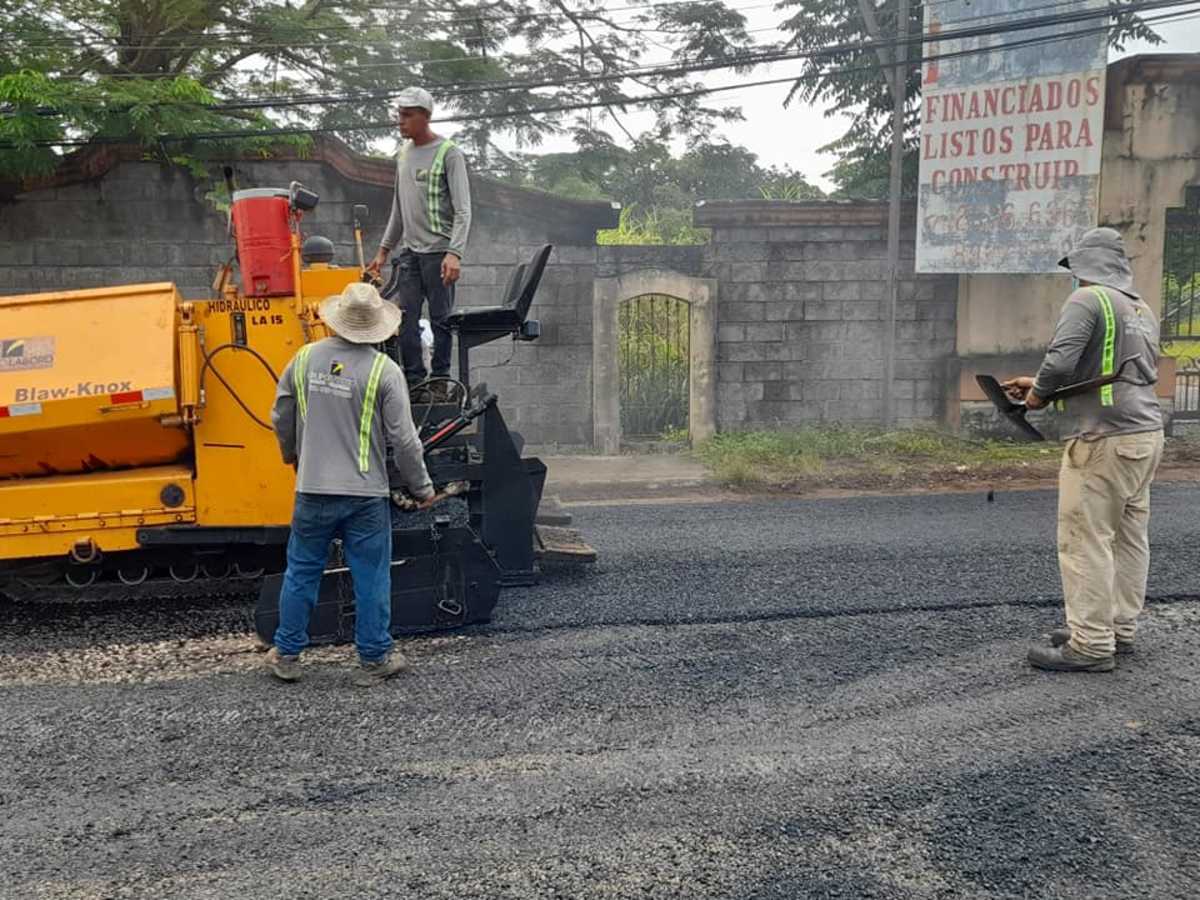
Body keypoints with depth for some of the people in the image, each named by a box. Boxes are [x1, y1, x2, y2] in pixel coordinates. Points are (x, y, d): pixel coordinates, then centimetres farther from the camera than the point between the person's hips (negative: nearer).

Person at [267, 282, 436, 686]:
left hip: (312, 490, 3)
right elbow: (404, 439, -10)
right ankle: (374, 660, 17)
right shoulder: (384, 371, -11)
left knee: (301, 573, 15)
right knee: (371, 578, 8)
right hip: (365, 494, -3)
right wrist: (422, 488, 4)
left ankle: (287, 655, 26)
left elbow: (281, 418, 11)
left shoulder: (305, 358, 0)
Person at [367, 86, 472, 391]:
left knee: (441, 320, -3)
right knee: (406, 319, 1)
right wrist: (384, 249, 21)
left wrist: (455, 253, -23)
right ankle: (414, 380, 7)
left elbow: (463, 211, -12)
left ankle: (440, 381, 5)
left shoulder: (449, 154, -5)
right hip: (409, 251, 6)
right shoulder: (404, 154, 16)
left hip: (438, 250, -6)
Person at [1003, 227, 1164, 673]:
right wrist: (1041, 384, 21)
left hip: (1105, 439, -9)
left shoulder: (1088, 300, -9)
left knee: (1085, 541, -5)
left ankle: (1091, 644, -2)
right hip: (1146, 434, 9)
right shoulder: (1143, 310, 18)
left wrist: (1038, 393, -2)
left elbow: (1060, 361, -21)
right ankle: (1120, 629, 21)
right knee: (1129, 536, 13)